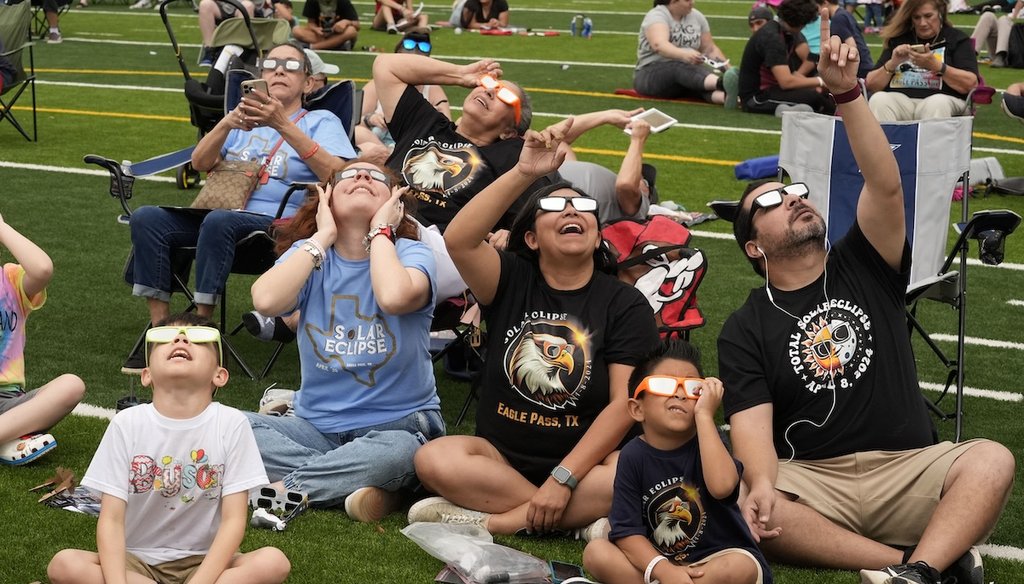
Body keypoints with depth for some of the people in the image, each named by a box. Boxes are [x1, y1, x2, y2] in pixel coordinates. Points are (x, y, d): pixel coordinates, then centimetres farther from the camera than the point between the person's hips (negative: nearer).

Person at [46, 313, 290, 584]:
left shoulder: (231, 424, -9)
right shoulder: (127, 423, -8)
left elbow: (233, 520, -11)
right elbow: (111, 520, -11)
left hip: (203, 561, 0)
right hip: (136, 561, 0)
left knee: (273, 562, -28)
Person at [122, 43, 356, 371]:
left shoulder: (321, 121, 12)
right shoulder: (245, 119, 26)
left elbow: (337, 176, -10)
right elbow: (199, 163, 11)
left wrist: (284, 125, -18)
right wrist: (227, 123, -9)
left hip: (279, 223, -5)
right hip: (223, 211, 5)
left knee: (219, 221, -37)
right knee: (146, 218, -21)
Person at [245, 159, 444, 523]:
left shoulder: (410, 254, -5)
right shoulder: (310, 253, 3)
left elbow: (394, 297, -31)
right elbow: (266, 300, -20)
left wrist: (380, 232, -13)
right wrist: (323, 236, -9)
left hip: (398, 425, -3)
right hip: (317, 423, 3)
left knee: (397, 452, -38)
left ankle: (282, 488, -20)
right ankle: (353, 482, -22)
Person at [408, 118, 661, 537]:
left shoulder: (625, 304, 0)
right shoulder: (513, 281, 3)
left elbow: (625, 402, -9)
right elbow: (458, 239, -18)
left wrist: (563, 479, -20)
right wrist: (524, 173, -27)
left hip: (584, 459, -1)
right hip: (500, 455, 1)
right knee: (434, 460, -29)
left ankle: (490, 521, -24)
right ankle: (580, 519, -22)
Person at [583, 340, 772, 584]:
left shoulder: (707, 441, -10)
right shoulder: (634, 456, -6)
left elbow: (722, 486, -34)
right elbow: (627, 531, -11)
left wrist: (704, 414, -28)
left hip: (715, 559, -1)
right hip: (656, 559, 1)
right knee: (595, 552, -19)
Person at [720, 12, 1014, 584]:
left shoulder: (864, 267, 10)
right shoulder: (745, 329, 7)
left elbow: (886, 185, -8)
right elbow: (752, 423, -7)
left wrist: (847, 92, -19)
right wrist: (762, 484, -29)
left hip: (909, 467, 1)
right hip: (814, 479, -1)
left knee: (993, 460, -27)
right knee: (744, 516, -33)